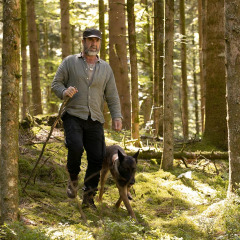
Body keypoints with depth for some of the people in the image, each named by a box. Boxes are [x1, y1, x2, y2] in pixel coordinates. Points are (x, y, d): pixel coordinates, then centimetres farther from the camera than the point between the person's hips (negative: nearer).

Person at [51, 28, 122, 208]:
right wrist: (64, 92, -15)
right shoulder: (70, 62, 7)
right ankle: (73, 179, 3)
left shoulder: (105, 68, 15)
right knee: (75, 147, -26)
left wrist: (117, 116, 2)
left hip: (95, 120, 3)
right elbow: (56, 83, 7)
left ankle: (89, 197, 11)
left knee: (97, 158, -4)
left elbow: (112, 96, 15)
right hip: (73, 116, -3)